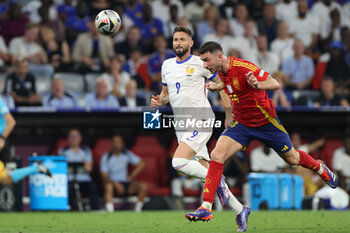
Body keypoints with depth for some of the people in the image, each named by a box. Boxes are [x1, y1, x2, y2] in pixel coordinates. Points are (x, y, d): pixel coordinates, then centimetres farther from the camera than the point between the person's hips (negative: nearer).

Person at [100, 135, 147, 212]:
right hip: (113, 182, -3)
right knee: (108, 186, -39)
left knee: (143, 186, -22)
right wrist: (115, 183, -25)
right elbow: (104, 176, -9)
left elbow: (141, 164, 7)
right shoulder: (106, 157, -3)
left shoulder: (127, 154, 5)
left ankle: (137, 210, -11)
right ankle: (110, 211, -45)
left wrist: (132, 176, -3)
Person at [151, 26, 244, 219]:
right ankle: (240, 210, 11)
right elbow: (166, 93, 26)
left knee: (178, 162, -25)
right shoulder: (167, 65, 14)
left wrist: (229, 114, -3)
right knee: (204, 168, 4)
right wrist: (159, 101, 3)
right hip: (181, 125, 7)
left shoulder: (200, 62, -4)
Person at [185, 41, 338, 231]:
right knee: (216, 155, -17)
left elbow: (276, 84, -25)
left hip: (265, 122, -5)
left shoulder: (243, 68, -27)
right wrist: (217, 86, 1)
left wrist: (258, 85, -45)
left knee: (291, 158, 14)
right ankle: (206, 207, -19)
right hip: (241, 123, 5)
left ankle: (321, 168, 49)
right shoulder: (222, 71, -4)